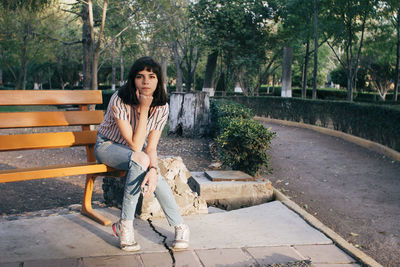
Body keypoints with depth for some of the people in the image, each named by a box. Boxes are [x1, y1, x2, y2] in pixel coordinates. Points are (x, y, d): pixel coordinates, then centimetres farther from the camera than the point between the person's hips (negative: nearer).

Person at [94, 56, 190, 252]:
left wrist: (153, 169, -40)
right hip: (108, 146, -4)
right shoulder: (119, 101, -29)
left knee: (148, 165, -30)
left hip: (135, 150, 4)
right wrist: (143, 110, -36)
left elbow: (151, 147, -20)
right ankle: (125, 227, -25)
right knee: (140, 159, -35)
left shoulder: (161, 107, -16)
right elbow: (136, 145, -31)